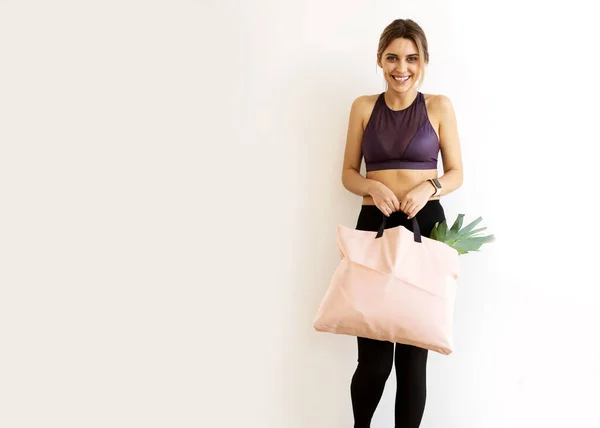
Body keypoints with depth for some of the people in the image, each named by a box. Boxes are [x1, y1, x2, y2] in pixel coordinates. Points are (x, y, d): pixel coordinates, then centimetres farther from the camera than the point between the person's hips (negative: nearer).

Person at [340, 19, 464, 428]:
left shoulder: (439, 106, 5)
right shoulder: (364, 107, 8)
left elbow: (457, 173, 8)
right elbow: (348, 173, 11)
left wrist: (429, 187, -13)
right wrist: (372, 187, -11)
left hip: (426, 225, 0)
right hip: (374, 225, 1)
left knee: (414, 352, 2)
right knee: (373, 355, -1)